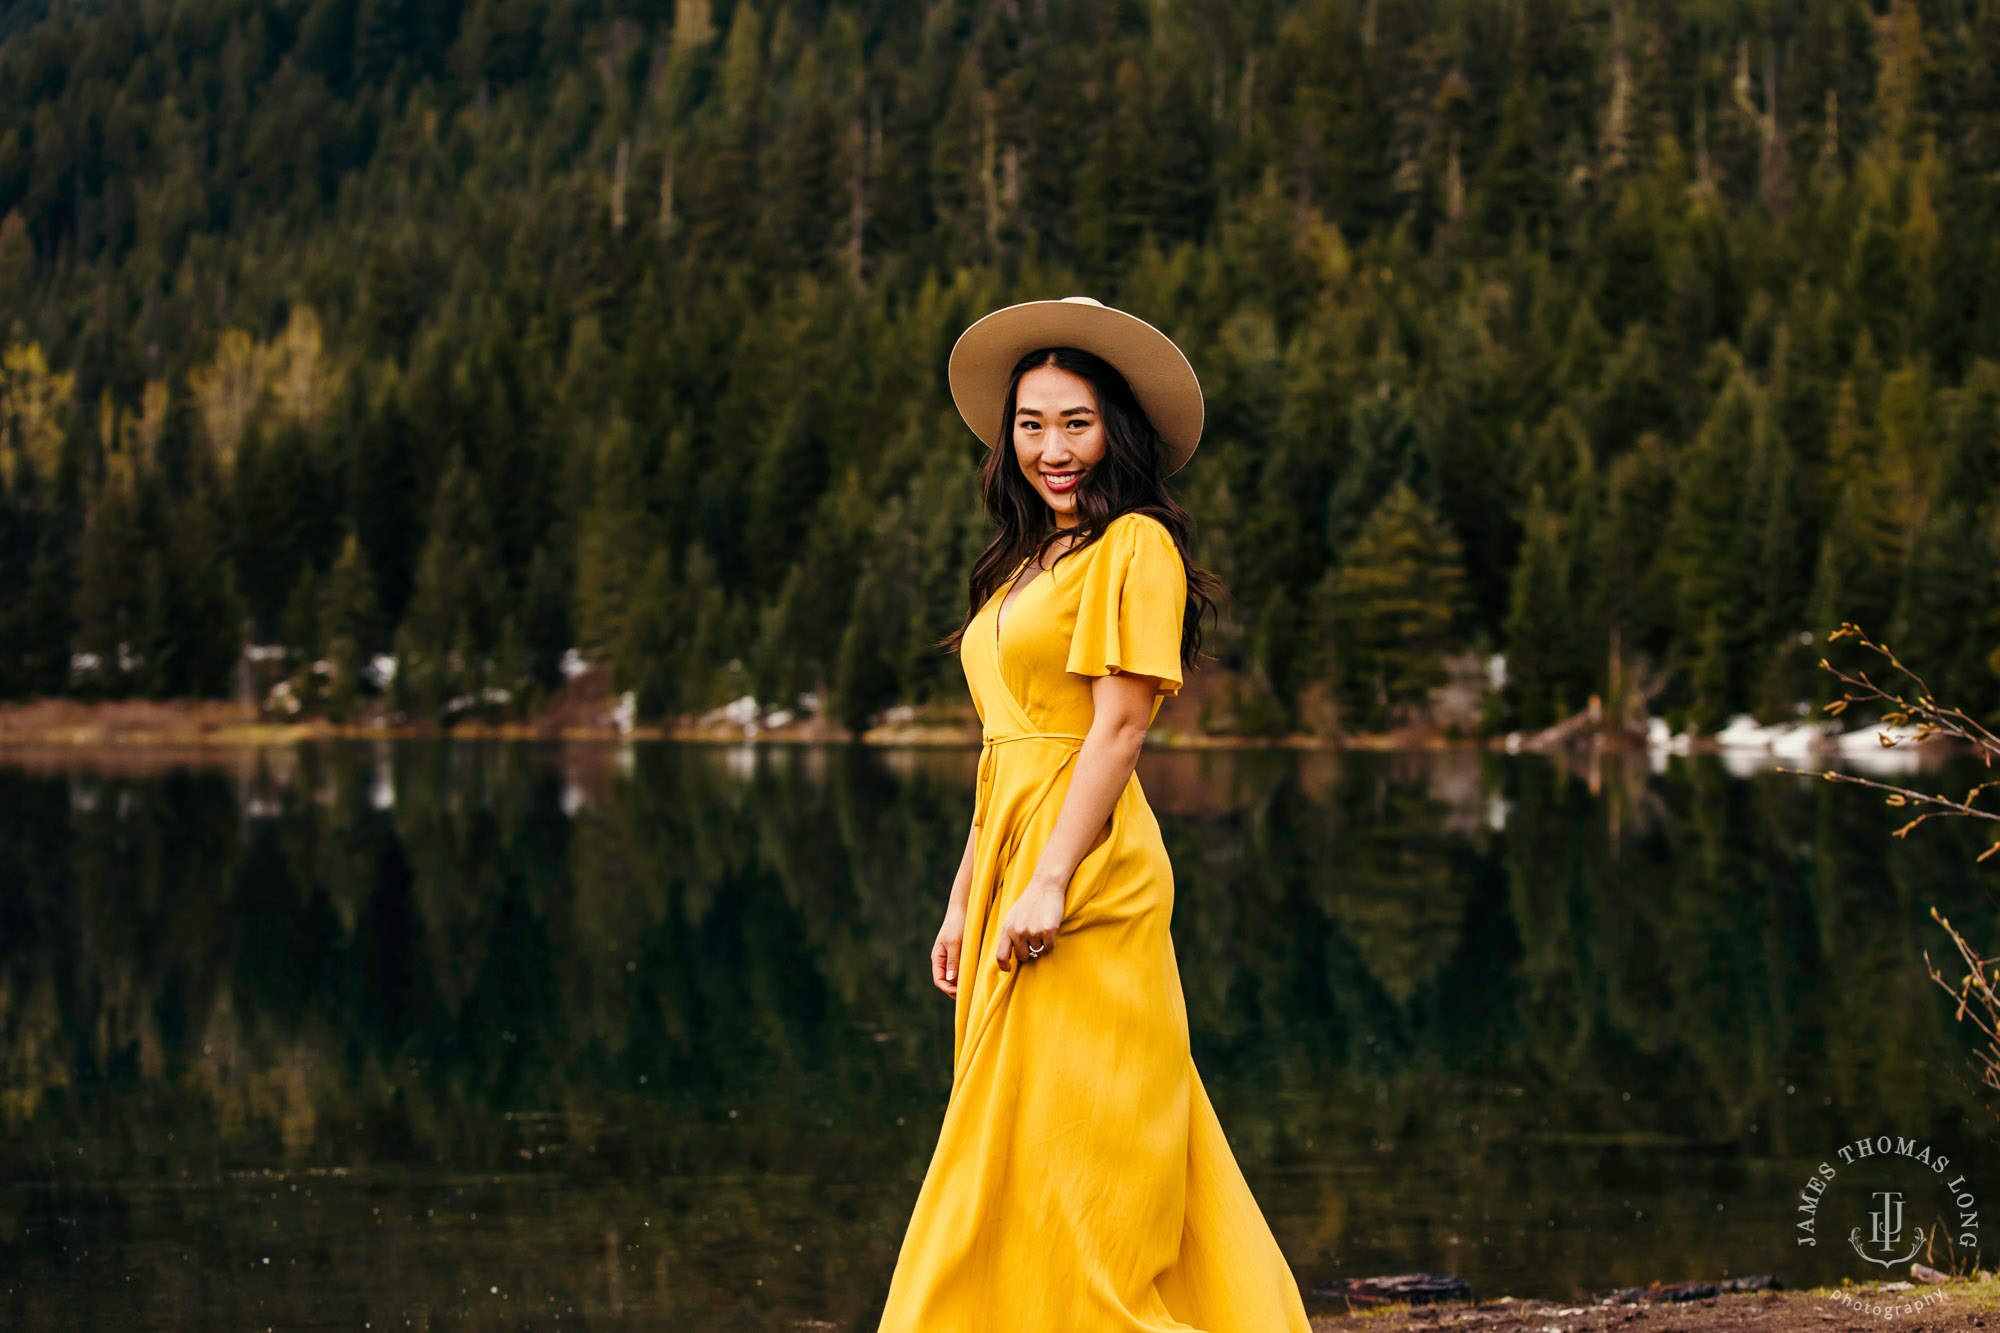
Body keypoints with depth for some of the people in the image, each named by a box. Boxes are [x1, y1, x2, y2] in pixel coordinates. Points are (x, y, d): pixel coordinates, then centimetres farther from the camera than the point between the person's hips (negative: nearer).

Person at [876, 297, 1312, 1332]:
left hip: (1086, 887, -9)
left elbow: (1118, 727, -15)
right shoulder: (1030, 561, 19)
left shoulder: (1132, 547, -7)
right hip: (1014, 861, 9)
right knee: (1010, 1156, 11)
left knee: (1069, 1151, -7)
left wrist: (1050, 883, -21)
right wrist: (965, 901, 16)